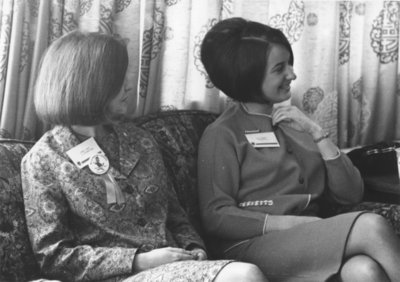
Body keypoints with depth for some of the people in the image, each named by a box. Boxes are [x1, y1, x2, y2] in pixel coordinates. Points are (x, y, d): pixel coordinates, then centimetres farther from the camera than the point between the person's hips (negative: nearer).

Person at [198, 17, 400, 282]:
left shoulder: (295, 123, 21)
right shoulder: (223, 134, 3)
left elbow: (351, 194, 12)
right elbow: (216, 216, -6)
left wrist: (316, 134, 0)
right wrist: (292, 223, -16)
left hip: (311, 242, 5)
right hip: (256, 244, -5)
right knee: (371, 226, -29)